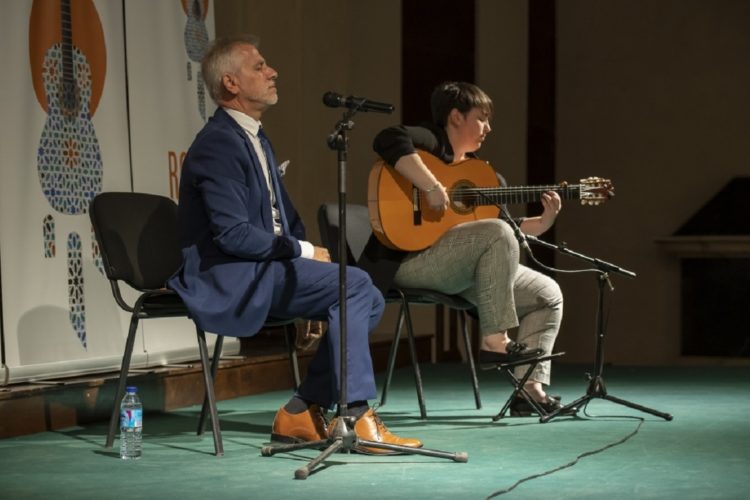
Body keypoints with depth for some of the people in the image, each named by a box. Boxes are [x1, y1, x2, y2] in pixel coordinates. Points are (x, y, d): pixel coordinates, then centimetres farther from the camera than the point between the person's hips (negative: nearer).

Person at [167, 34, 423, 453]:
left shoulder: (256, 138, 17)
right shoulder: (218, 144, -15)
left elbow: (285, 214, 22)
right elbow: (233, 234, -23)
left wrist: (312, 253, 3)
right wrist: (304, 253, -14)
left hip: (266, 267, 10)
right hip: (228, 277, -10)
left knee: (369, 299, -2)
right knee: (354, 284, -21)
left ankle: (303, 411, 0)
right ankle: (357, 416, -20)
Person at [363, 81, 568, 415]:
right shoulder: (430, 142, -3)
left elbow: (508, 225, 22)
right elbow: (389, 140, -28)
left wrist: (544, 221, 6)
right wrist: (432, 187, -31)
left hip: (462, 272, 10)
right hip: (410, 259, -9)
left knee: (547, 294, 4)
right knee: (496, 234, -31)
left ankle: (530, 388, -4)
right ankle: (493, 341, -25)